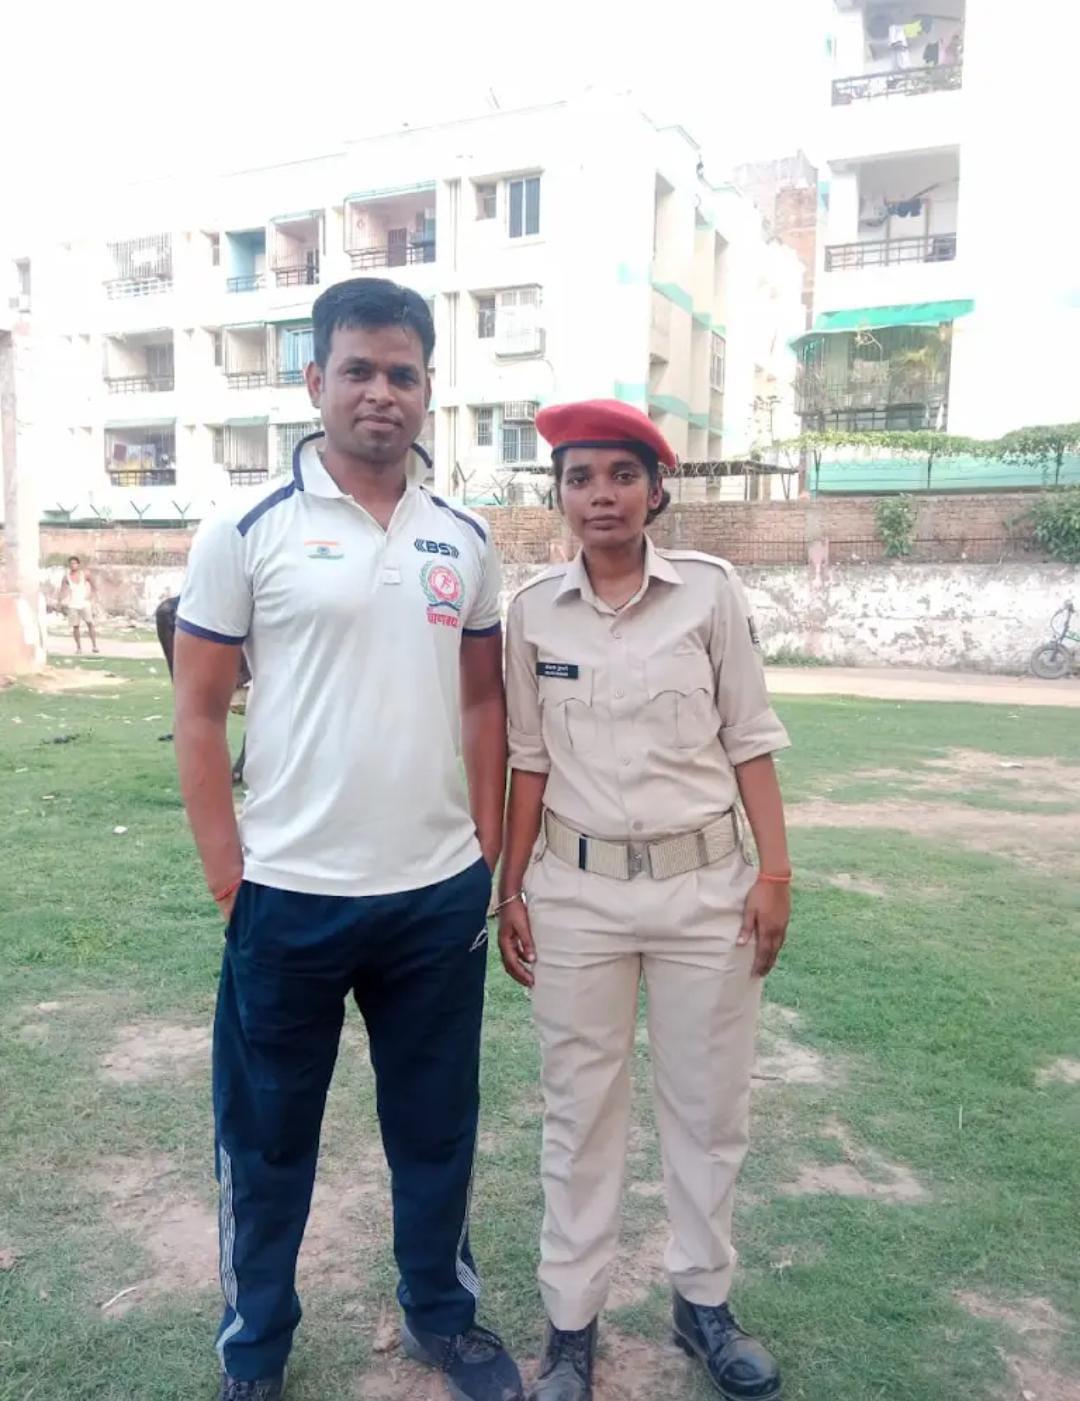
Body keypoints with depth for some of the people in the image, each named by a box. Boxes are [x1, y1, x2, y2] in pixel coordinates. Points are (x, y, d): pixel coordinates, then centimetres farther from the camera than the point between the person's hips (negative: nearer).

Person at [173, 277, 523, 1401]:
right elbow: (198, 713, -4)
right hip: (289, 896, -3)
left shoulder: (464, 540, 5)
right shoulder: (245, 532, -6)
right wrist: (228, 882, -7)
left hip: (439, 892, 4)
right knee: (268, 1137, 16)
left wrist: (489, 851, 7)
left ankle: (440, 1310, 44)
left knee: (437, 1125, 19)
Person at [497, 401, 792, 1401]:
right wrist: (509, 891, 5)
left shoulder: (709, 589, -4)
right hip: (576, 892, 1)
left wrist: (774, 873, -4)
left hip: (704, 886, 0)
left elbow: (750, 740, 0)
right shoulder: (533, 608, 0)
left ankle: (704, 1302, 36)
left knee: (707, 1106, 14)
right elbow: (530, 760, 5)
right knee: (580, 1112, 12)